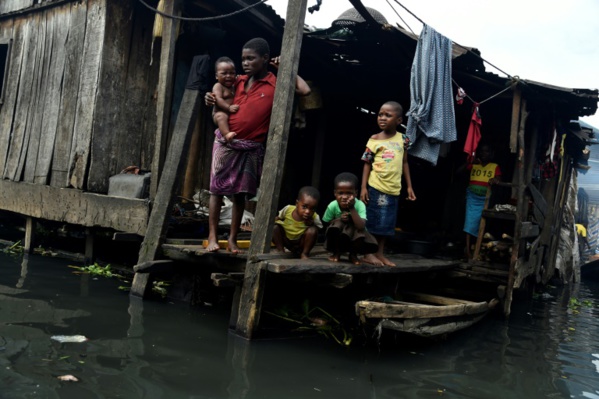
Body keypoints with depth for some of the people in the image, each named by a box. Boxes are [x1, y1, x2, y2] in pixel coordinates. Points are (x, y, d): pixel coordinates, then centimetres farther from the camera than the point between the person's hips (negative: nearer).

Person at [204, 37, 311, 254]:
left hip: (250, 148, -2)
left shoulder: (275, 84, -4)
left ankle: (233, 239, 16)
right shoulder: (239, 81, 8)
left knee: (240, 193, 6)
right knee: (216, 189, 0)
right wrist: (212, 99, 0)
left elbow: (305, 90, -17)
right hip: (225, 142, 3)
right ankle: (212, 237, 6)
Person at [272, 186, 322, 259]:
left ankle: (305, 254, -8)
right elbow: (277, 218, -2)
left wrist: (311, 224, -33)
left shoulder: (314, 218, -22)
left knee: (312, 230, -29)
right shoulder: (288, 209, -19)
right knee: (275, 227, -23)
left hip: (300, 244, 0)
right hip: (285, 240, 1)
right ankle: (280, 248, -2)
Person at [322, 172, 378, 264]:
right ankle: (336, 253, -5)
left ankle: (353, 254, 1)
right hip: (338, 238, 1)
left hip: (355, 237, -1)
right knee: (337, 223, -31)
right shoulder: (332, 206, -21)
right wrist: (339, 219, -27)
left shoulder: (360, 205, -27)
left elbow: (361, 227, -39)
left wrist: (352, 208, -42)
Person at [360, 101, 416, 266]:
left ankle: (380, 253, 20)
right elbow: (367, 164, -1)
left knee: (386, 223, 10)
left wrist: (409, 186, 10)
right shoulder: (374, 140, -3)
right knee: (372, 221, 3)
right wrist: (363, 187, -8)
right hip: (376, 187, -3)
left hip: (393, 189, 3)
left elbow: (404, 163, 12)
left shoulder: (402, 140, 5)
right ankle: (368, 253, 12)